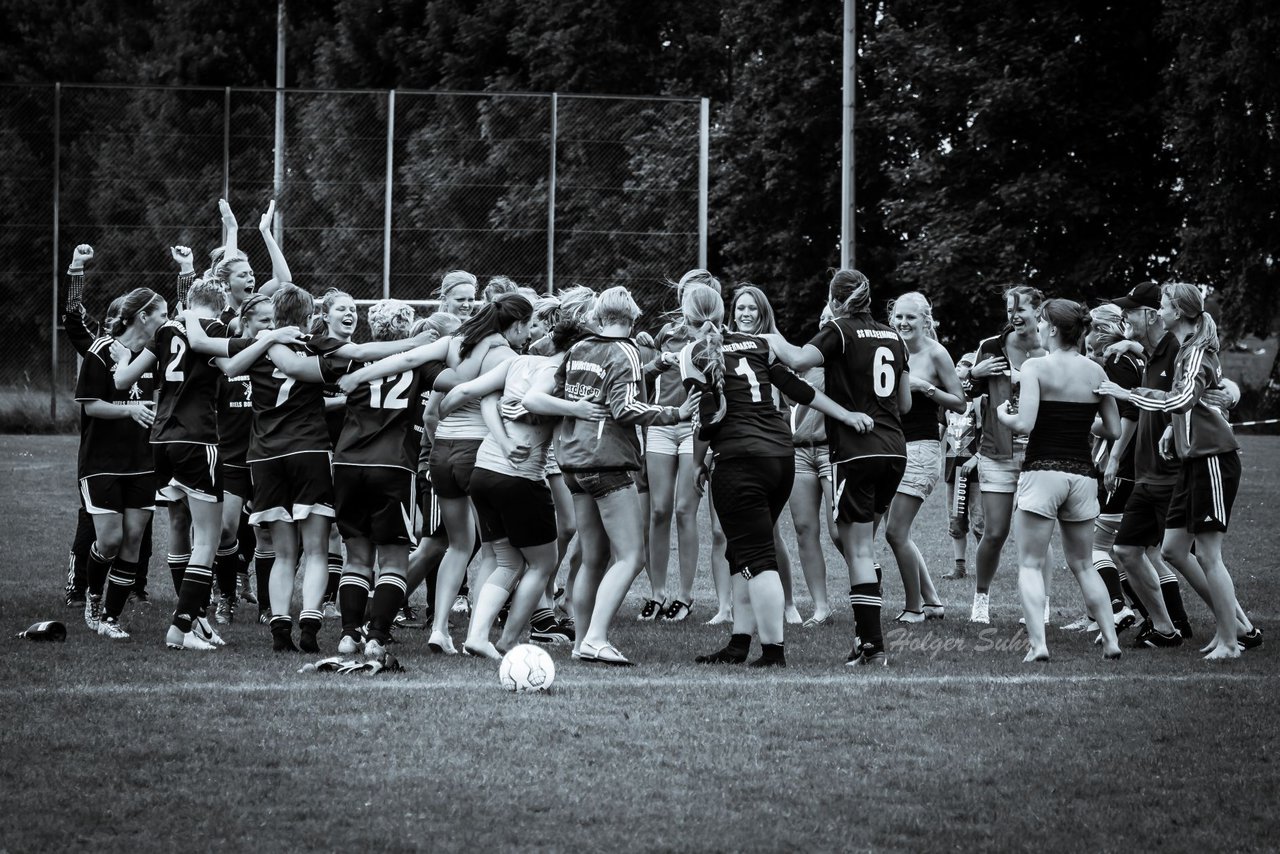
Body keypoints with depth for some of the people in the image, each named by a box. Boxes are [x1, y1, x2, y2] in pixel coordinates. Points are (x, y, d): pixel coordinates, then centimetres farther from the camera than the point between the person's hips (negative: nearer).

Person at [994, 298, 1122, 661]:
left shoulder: (1036, 367, -8)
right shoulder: (1096, 371, 5)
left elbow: (1024, 424, -16)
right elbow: (1113, 430, 7)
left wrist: (1002, 413, 5)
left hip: (1043, 471, -4)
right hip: (1082, 474, 4)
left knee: (1030, 564, 1)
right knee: (1083, 565, 17)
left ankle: (1038, 642, -13)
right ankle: (1110, 640, 11)